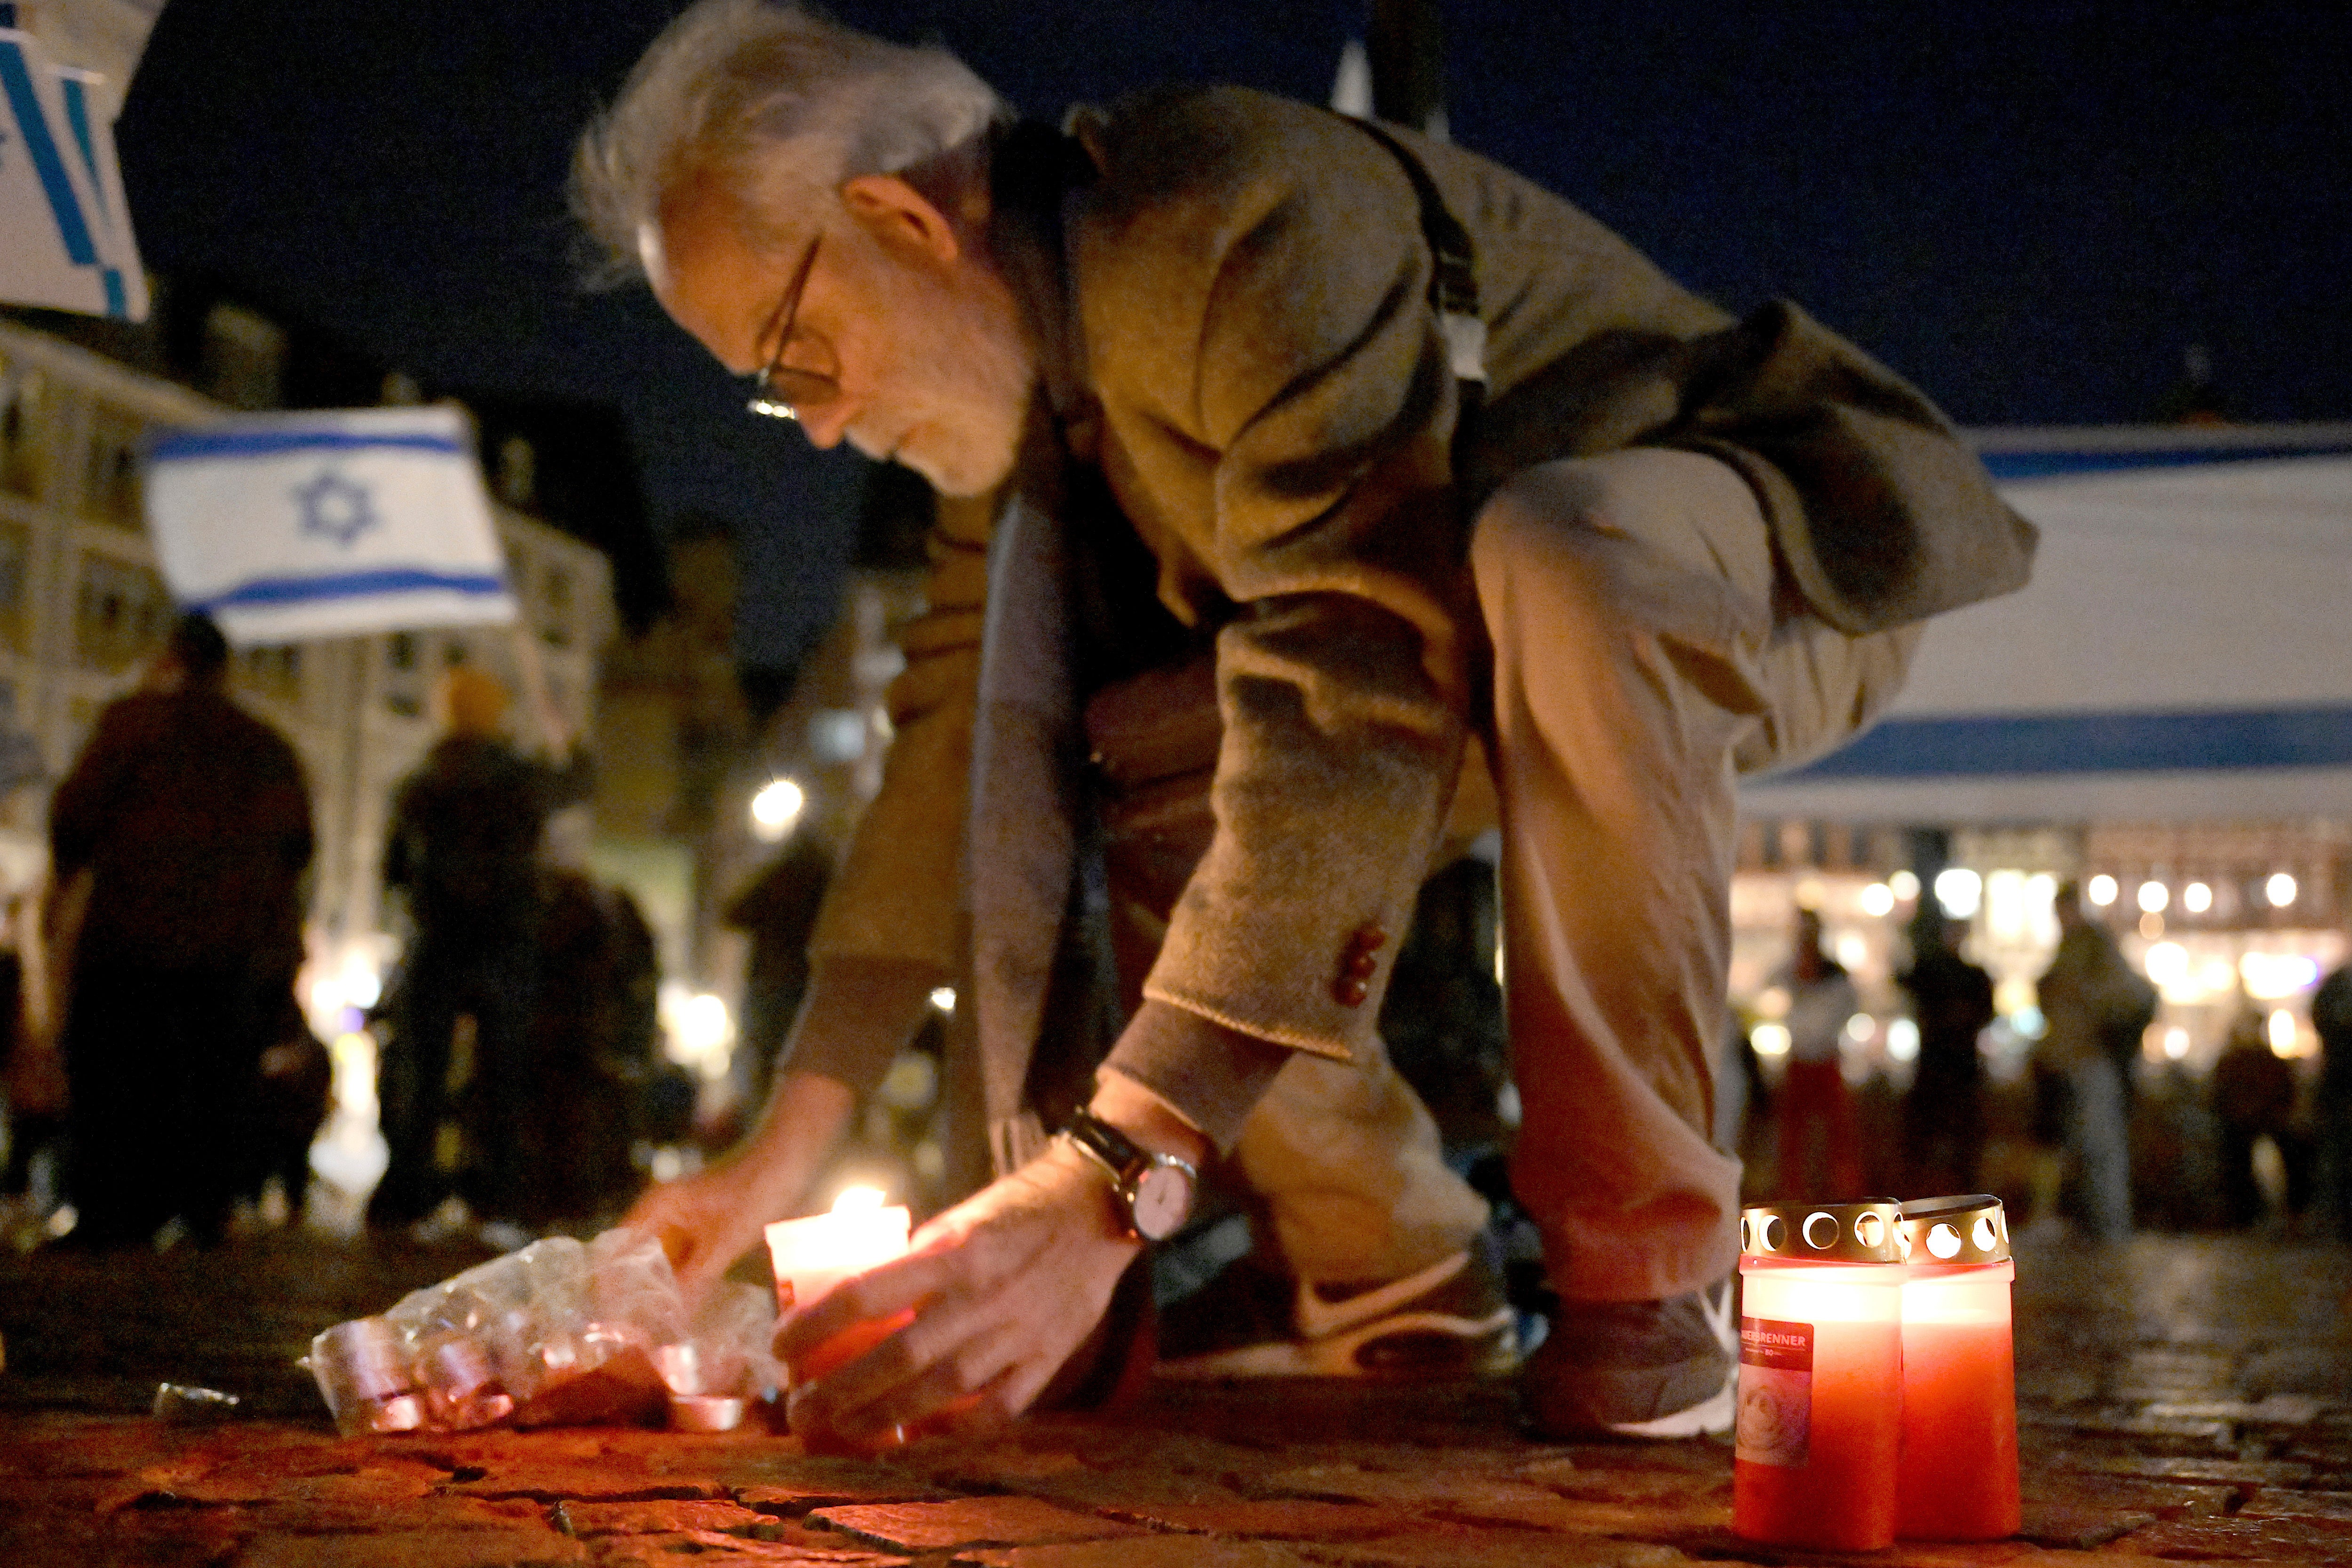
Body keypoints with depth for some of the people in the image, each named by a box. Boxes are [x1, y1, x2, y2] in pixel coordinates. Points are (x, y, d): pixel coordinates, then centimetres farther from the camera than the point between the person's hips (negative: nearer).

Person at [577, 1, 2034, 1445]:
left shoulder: (1260, 218, -31)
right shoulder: (1025, 352, -2)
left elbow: (1352, 711, -40)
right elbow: (964, 728, 1)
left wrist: (1110, 1186, -45)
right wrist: (792, 1137, -4)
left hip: (1782, 570, -7)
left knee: (1550, 552, -40)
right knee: (1065, 772, -11)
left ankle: (1650, 1266, -23)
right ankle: (1388, 1262, 3)